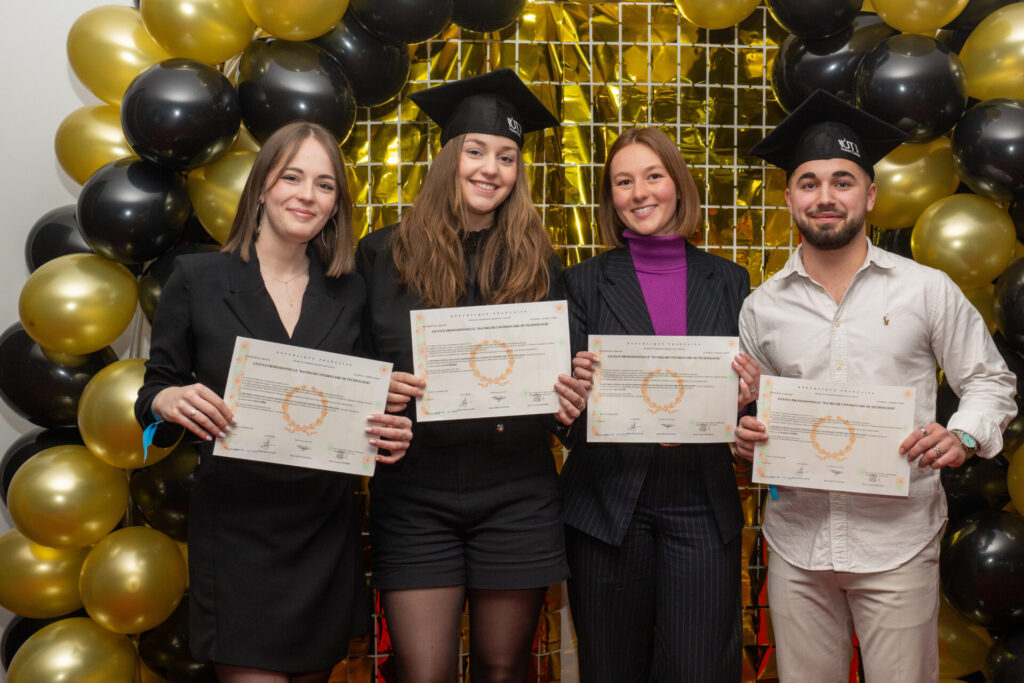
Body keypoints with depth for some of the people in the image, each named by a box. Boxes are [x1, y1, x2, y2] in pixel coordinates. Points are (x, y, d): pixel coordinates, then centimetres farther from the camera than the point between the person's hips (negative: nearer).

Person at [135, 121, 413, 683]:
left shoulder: (349, 294, 6)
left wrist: (390, 434, -9)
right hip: (235, 528, -3)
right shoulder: (197, 279, -2)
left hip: (326, 532, 3)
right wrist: (167, 401, -21)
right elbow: (152, 396, 0)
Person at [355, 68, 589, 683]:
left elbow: (564, 369, 11)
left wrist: (568, 403, -10)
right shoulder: (385, 255, 2)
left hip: (517, 498, 1)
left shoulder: (539, 265, 5)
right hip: (414, 497, -1)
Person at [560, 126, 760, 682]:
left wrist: (748, 393, -13)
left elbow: (749, 386, 9)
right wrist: (579, 379, -20)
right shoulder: (586, 282, 3)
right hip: (608, 504, -1)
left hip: (701, 507, 1)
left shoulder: (728, 281, 8)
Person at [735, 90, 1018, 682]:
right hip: (796, 541, 2)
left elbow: (990, 381, 6)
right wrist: (746, 434, -7)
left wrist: (964, 437, -13)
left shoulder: (927, 290, 0)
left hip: (897, 541, -2)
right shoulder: (762, 307, 6)